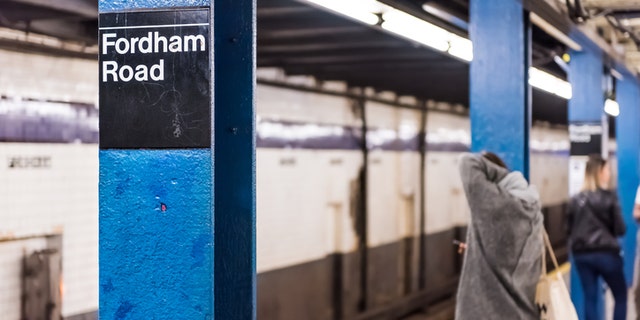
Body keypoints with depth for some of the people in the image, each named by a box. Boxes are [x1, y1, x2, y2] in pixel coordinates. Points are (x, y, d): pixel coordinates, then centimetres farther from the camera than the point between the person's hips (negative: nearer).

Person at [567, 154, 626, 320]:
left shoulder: (575, 199, 5)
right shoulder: (609, 197, -8)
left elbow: (570, 229, 7)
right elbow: (620, 229, -5)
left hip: (581, 254, 4)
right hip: (606, 253, -4)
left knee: (590, 298, 7)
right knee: (621, 295, 11)